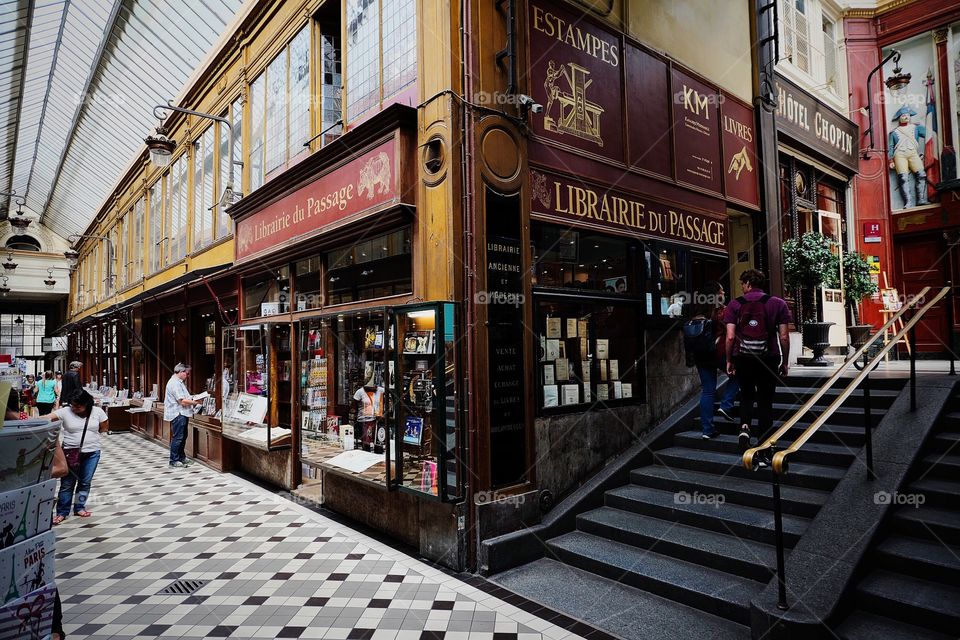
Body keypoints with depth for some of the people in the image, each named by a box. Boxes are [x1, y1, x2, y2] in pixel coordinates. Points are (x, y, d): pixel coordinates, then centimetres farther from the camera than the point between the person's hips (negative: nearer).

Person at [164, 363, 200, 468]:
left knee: (183, 437, 17)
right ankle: (174, 461, 2)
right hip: (177, 414, -11)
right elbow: (182, 401, -21)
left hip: (182, 414, 11)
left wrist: (193, 399, 9)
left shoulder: (179, 382, 17)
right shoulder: (174, 383, -17)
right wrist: (195, 402, -14)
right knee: (177, 438, -5)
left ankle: (182, 457, 26)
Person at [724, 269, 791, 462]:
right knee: (765, 402, 8)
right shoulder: (778, 303, 2)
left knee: (746, 394, 24)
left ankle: (744, 427, 0)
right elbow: (784, 336, -2)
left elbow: (730, 337, -6)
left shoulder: (734, 305, -1)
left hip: (743, 358, 0)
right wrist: (784, 362, 7)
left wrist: (729, 361, 4)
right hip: (768, 359, 0)